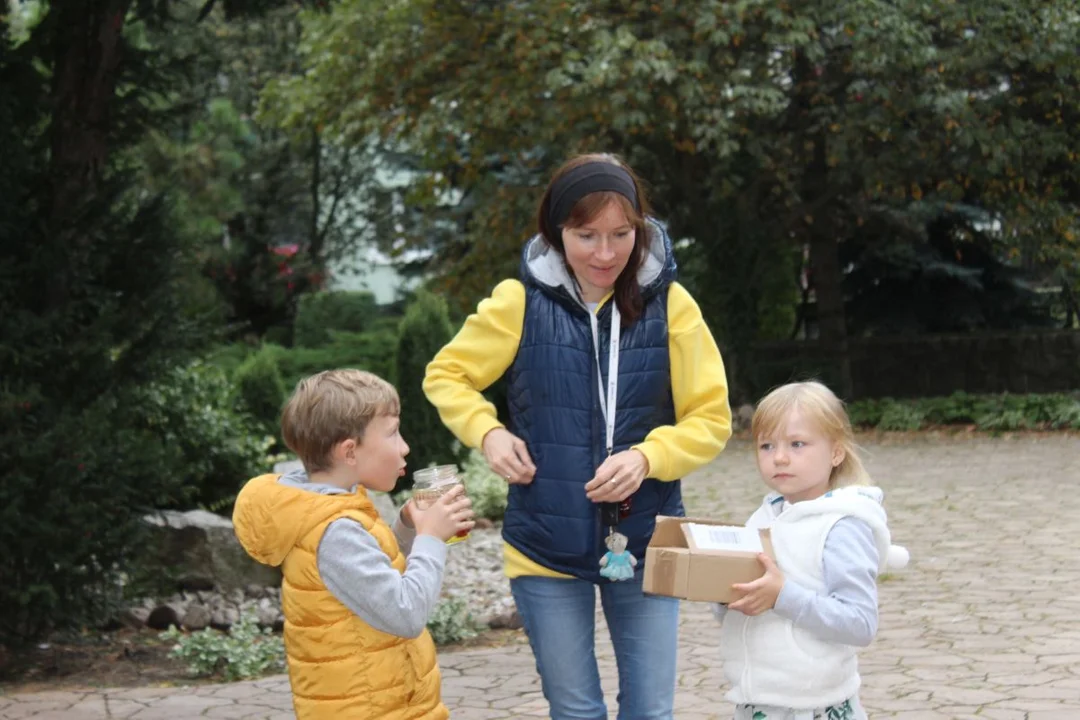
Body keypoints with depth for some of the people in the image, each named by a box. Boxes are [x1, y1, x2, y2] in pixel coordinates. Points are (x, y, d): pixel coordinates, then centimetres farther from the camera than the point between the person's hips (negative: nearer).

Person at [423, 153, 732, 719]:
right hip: (546, 544, 0)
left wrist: (647, 456, -20)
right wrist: (488, 433, -11)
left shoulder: (669, 304, -5)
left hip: (643, 543, 0)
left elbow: (711, 418, -2)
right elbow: (446, 375, 7)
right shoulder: (520, 303, -5)